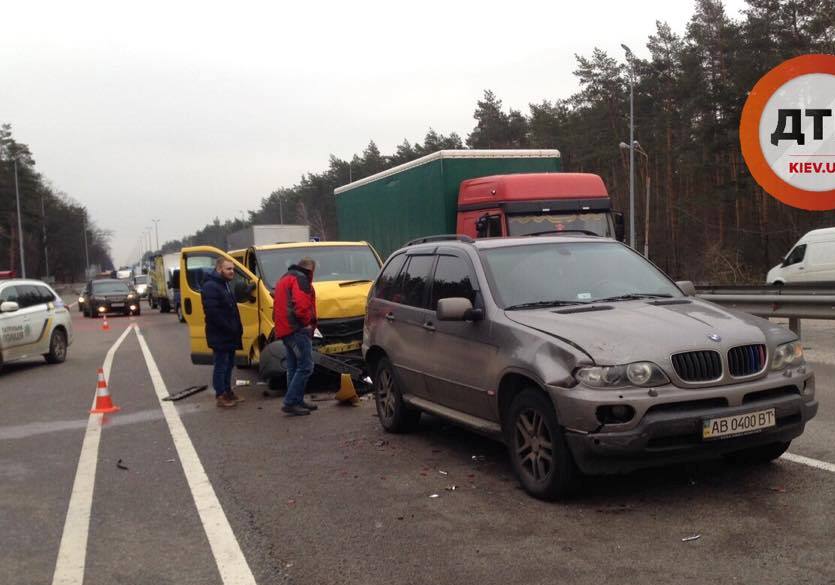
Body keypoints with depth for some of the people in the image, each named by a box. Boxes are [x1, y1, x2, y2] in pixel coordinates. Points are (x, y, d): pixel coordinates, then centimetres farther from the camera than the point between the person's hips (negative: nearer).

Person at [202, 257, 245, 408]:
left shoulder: (225, 285, 16)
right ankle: (220, 396, 4)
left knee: (228, 365, 16)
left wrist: (237, 328, 13)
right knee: (221, 366, -3)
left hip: (229, 335, 10)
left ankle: (228, 392, 26)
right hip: (219, 336, -10)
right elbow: (213, 312, -25)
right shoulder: (210, 287, -17)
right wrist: (229, 328, -23)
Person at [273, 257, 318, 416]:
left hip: (284, 330, 11)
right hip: (297, 329, -11)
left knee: (294, 368, 14)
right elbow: (301, 305, -22)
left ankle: (297, 401, 18)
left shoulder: (284, 279, 25)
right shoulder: (300, 279, -7)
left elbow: (278, 307, 26)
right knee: (305, 367, -11)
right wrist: (308, 322, -8)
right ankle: (290, 402, -15)